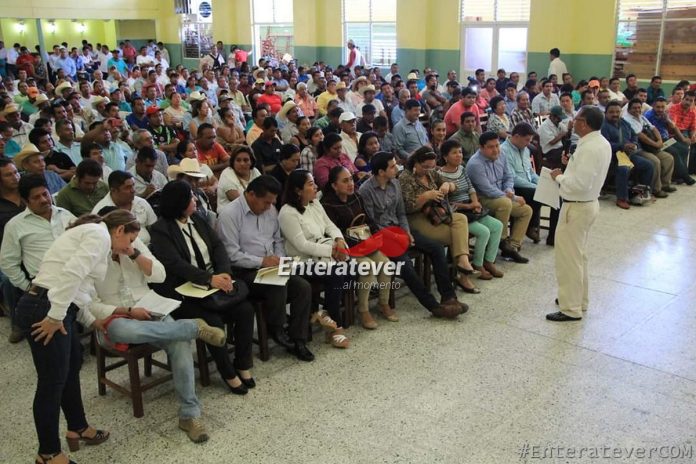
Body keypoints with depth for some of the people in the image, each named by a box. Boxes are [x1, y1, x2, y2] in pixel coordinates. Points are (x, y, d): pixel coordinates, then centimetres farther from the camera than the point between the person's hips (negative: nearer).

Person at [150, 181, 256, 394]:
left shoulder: (198, 220, 10)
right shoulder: (160, 230, -10)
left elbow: (218, 246, 4)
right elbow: (175, 263, -21)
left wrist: (223, 273, -15)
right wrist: (209, 279, -30)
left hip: (214, 280, 6)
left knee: (245, 310, -15)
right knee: (213, 321, -27)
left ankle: (243, 365, 0)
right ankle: (228, 374, -5)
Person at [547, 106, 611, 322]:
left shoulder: (589, 148, -25)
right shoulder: (602, 143, 7)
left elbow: (580, 184, -28)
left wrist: (559, 177, -13)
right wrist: (569, 168, 3)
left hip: (577, 207, -10)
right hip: (589, 203, 10)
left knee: (568, 257, 0)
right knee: (578, 254, 22)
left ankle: (571, 309, 8)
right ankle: (579, 299, 35)